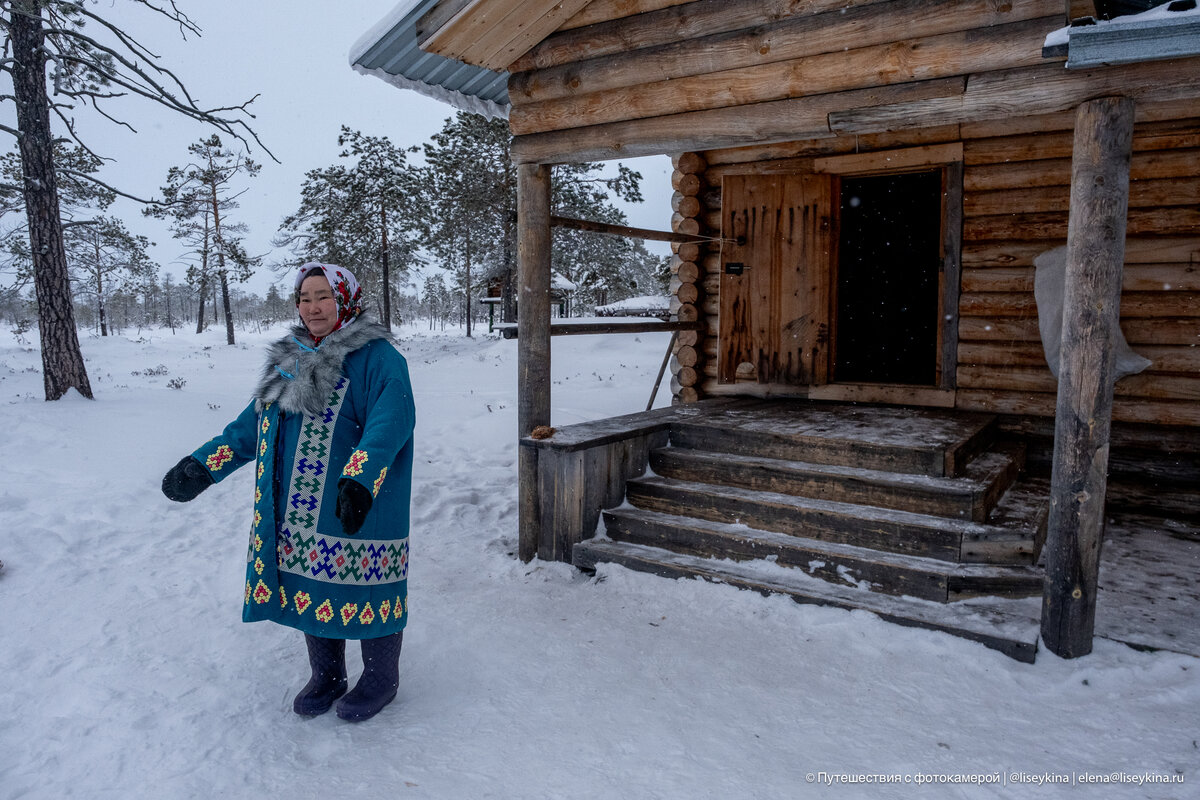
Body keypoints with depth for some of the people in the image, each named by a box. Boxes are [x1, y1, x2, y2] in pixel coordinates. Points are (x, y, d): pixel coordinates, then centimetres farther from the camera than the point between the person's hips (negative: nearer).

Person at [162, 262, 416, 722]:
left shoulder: (377, 358, -11)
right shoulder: (291, 360, 14)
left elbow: (389, 423, -25)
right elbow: (252, 425, 18)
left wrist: (359, 480, -40)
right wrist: (201, 465, 9)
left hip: (357, 511, -7)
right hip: (296, 512, 7)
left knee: (365, 594, 4)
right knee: (311, 591, 16)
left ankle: (380, 680, 27)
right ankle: (326, 678, 37)